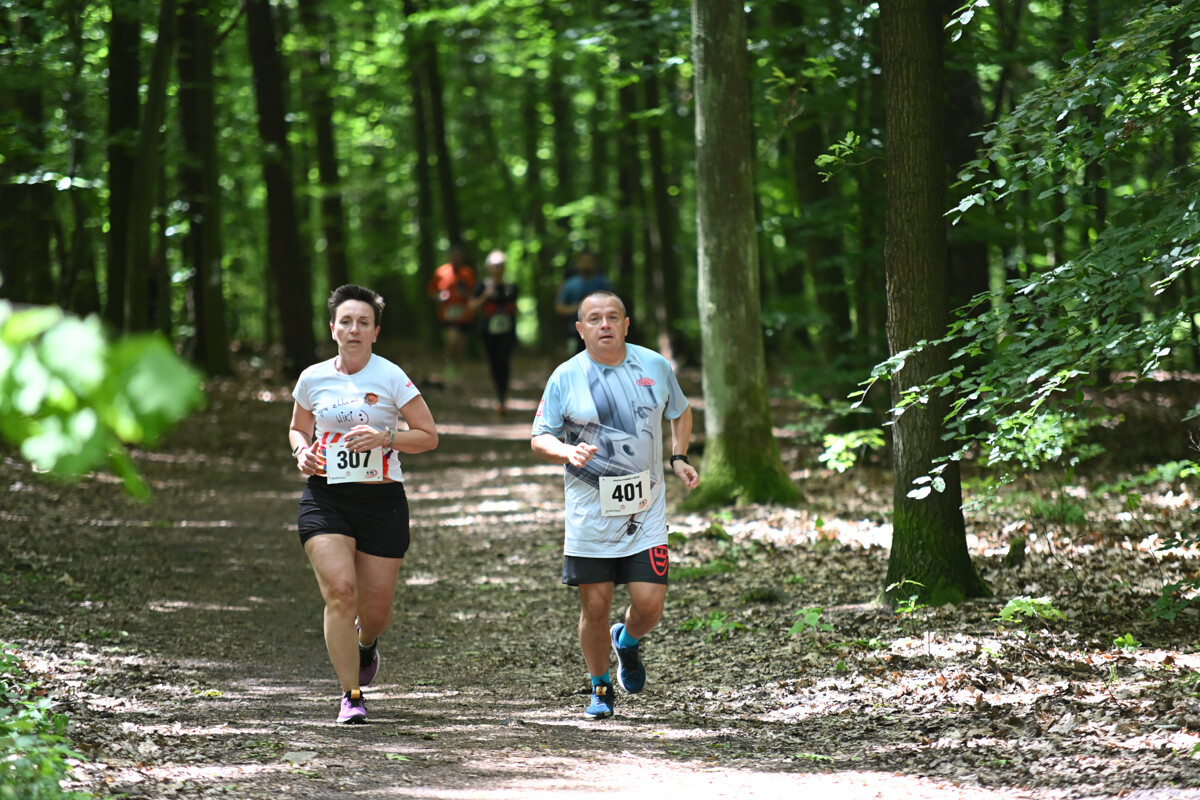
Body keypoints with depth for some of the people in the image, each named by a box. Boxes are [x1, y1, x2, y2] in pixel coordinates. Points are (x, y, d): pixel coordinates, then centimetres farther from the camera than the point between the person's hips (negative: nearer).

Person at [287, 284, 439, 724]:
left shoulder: (390, 377, -4)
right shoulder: (313, 379, 5)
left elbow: (429, 436, -1)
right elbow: (298, 428, 23)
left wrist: (385, 437, -17)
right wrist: (302, 451, 0)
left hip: (381, 500, -1)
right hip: (325, 496, 1)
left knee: (375, 607, 4)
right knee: (339, 591, -17)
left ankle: (366, 642, 43)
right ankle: (351, 695, -7)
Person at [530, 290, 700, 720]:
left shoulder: (654, 366, 3)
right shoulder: (565, 377, -3)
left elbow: (680, 411, 21)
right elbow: (539, 438, 2)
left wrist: (678, 457, 6)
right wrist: (568, 452, -19)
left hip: (646, 509, 1)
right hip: (589, 513, -1)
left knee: (649, 604, -6)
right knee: (595, 607, 0)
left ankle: (627, 642, 30)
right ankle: (601, 688, 23)